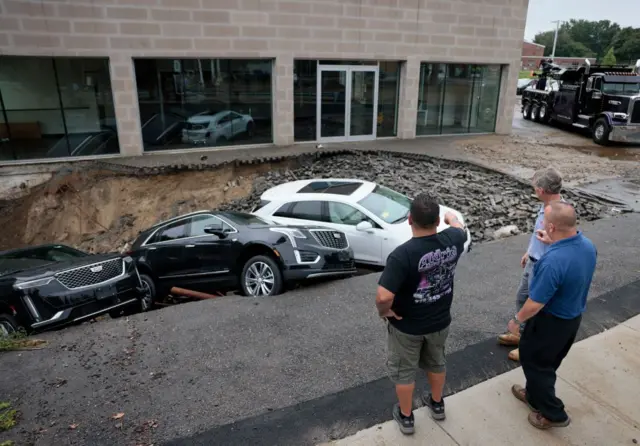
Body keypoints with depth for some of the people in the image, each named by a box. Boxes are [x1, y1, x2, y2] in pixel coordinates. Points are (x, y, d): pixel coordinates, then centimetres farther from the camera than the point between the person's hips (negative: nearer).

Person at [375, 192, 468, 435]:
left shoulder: (402, 254, -33)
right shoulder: (452, 240, -16)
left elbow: (383, 297, -39)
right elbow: (460, 229, 10)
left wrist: (384, 311, -16)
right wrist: (452, 217, 32)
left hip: (407, 326, -5)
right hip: (440, 321, 5)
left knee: (403, 371, 20)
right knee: (436, 363, 30)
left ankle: (405, 417, 40)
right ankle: (437, 404, 52)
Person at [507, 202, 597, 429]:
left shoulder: (553, 261, -37)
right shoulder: (588, 245, -11)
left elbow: (535, 304, -28)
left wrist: (517, 320, -10)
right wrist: (553, 242, 9)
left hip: (550, 321, -8)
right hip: (574, 317, 8)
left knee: (533, 361, 15)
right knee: (547, 361, 27)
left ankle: (553, 414, 29)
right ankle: (535, 396, 47)